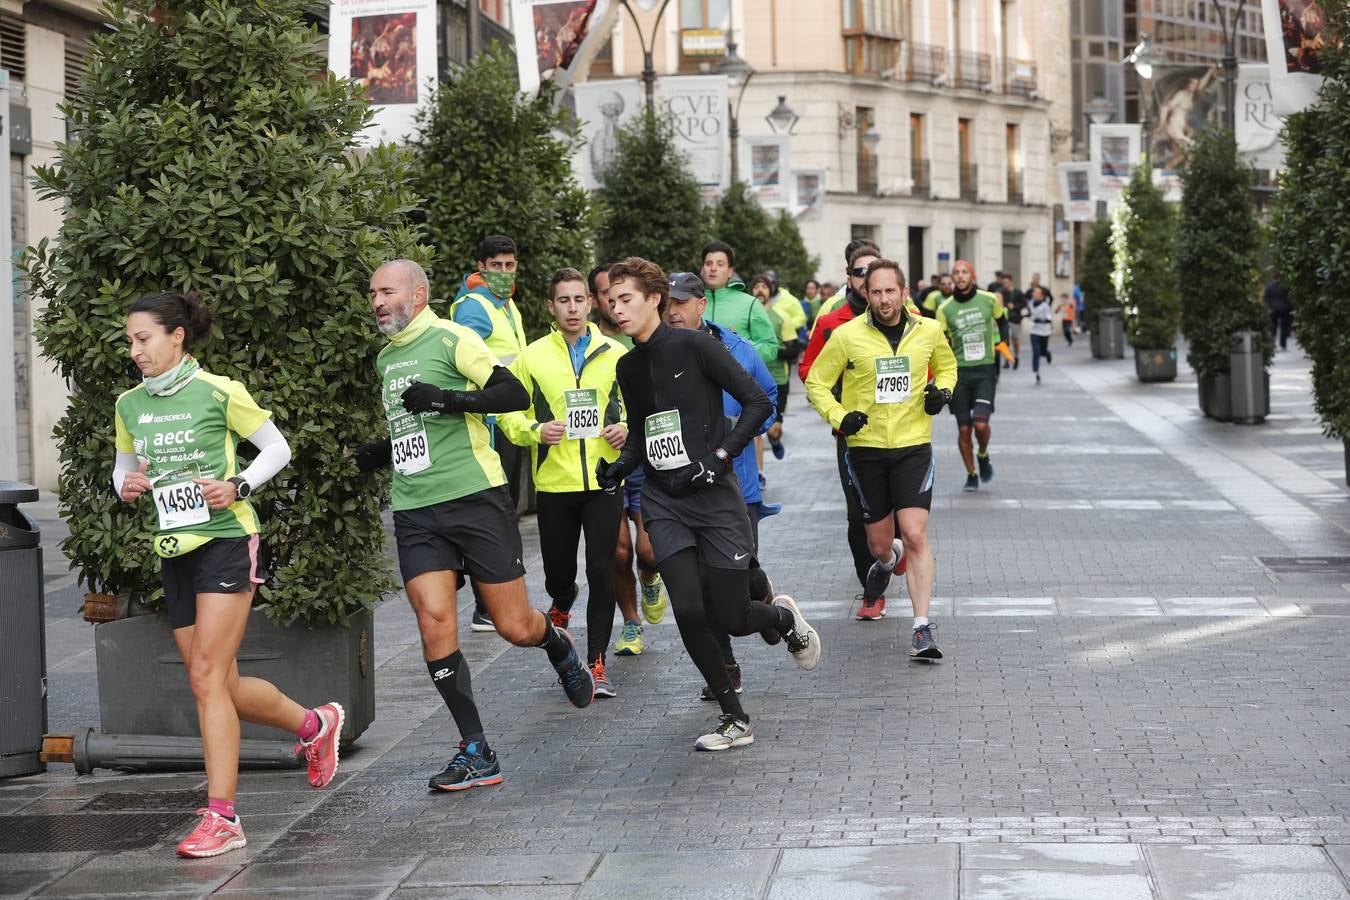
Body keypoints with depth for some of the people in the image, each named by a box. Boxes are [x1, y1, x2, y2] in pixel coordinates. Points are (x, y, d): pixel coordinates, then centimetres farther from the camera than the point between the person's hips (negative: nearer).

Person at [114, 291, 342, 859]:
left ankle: (221, 817, -13)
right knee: (223, 688, 8)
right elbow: (123, 468, 22)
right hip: (173, 552, 6)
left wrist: (237, 486, -13)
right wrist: (126, 487, -1)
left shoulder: (219, 392, -6)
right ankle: (314, 725, 35)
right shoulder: (128, 406, 9)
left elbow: (277, 449, 2)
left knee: (206, 678, -15)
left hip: (225, 541, -6)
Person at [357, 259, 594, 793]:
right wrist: (381, 454, 14)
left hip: (474, 499, -6)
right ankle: (476, 754, -5)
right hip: (415, 511, 6)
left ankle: (559, 646, 36)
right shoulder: (385, 358, 18)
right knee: (434, 624, -10)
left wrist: (447, 397, -23)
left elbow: (515, 395, -14)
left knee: (516, 628, -2)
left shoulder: (451, 339, -5)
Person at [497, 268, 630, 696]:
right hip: (554, 483, 0)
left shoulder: (615, 353, 5)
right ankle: (561, 604, 47)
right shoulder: (532, 357, 2)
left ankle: (597, 663, 0)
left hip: (603, 481, 0)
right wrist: (535, 431, -11)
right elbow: (507, 412, 7)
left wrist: (627, 428, -5)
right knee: (558, 570, 8)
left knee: (602, 569, -9)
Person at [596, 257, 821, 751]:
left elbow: (758, 402, -9)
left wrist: (720, 457, -16)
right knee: (689, 611, -10)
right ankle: (734, 719, 5)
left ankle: (783, 616, 32)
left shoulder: (694, 345, -8)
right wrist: (619, 466, 2)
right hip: (663, 501, 5)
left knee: (728, 618, -4)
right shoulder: (628, 367, 11)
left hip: (713, 494, -5)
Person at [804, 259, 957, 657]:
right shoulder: (847, 335, -6)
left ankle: (922, 628, -11)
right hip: (866, 448, 0)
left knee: (915, 537, -14)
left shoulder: (928, 331, 0)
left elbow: (947, 365, 21)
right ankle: (886, 562, 50)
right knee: (879, 544, 11)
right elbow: (816, 383, 2)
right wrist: (839, 417, -13)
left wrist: (943, 390, 0)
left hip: (913, 445, 0)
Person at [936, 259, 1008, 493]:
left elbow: (1002, 322, 21)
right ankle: (971, 475, 19)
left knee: (981, 423, -16)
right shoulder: (945, 309, 1)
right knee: (963, 429, 2)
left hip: (985, 370, -1)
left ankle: (983, 456, 15)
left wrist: (1002, 346, 10)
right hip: (959, 371, 1)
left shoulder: (989, 300, 2)